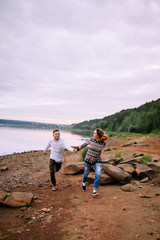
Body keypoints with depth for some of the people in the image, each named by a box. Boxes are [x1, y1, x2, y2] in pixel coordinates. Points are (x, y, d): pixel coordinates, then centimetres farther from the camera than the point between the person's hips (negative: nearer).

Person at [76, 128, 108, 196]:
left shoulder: (103, 143, -13)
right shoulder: (91, 139, -13)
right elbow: (84, 144, 6)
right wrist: (78, 149, 18)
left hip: (97, 161, -1)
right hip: (88, 160, 1)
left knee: (98, 175, -19)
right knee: (86, 173, 17)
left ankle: (94, 190, -7)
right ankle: (83, 182, 50)